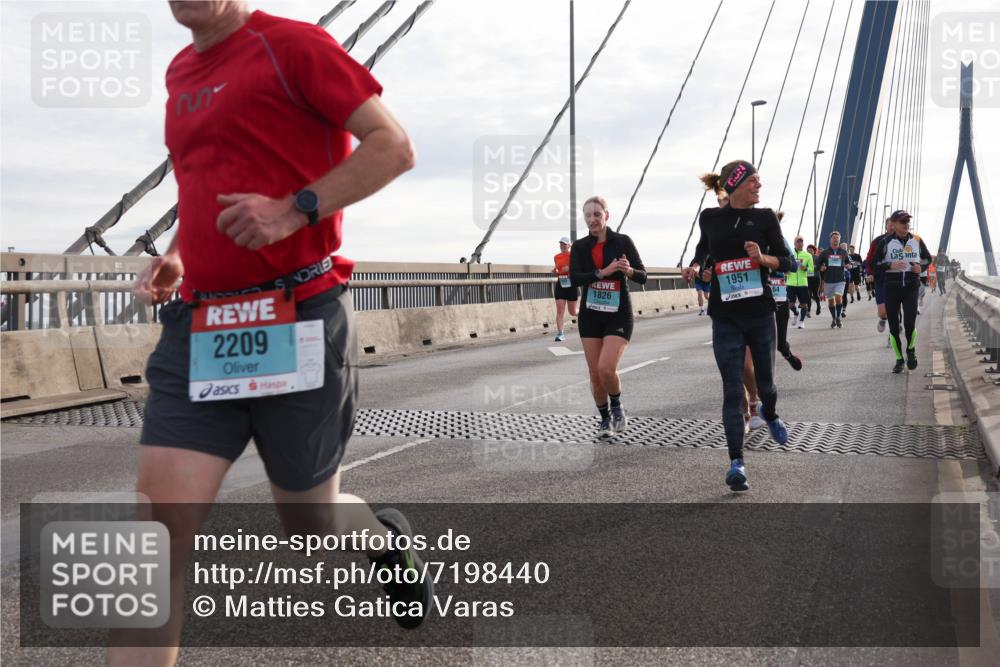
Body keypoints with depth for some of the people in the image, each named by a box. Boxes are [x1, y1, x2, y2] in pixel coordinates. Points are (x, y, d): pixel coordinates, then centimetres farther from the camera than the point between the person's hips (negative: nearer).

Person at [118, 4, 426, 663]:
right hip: (197, 326, 6)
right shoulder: (181, 72, 17)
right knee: (161, 529, -5)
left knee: (310, 518, 11)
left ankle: (388, 536, 46)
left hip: (299, 320, -5)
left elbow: (394, 146, -9)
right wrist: (176, 256, 12)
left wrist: (294, 210, -20)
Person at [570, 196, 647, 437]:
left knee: (606, 368, -19)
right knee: (595, 374, 3)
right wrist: (603, 272, -25)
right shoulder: (580, 247, 2)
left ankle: (617, 406, 9)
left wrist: (629, 270, -27)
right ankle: (605, 419, 23)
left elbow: (643, 276, -5)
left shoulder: (623, 242, -3)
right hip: (590, 315, 3)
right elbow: (575, 278, -12)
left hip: (618, 315, -3)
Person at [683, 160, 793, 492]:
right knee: (732, 389, -5)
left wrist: (763, 257, -19)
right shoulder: (710, 218, 1)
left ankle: (770, 415, 49)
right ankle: (736, 463, -3)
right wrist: (695, 266, 1)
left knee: (765, 381, 13)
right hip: (726, 317, -1)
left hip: (760, 313, 1)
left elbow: (787, 262, 1)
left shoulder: (764, 217, 0)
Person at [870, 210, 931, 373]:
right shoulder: (885, 241, -2)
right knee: (894, 326, 3)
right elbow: (874, 263, -1)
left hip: (911, 286, 1)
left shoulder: (917, 240, 6)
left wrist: (921, 266, 0)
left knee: (910, 323, -12)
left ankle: (911, 350, 17)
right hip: (891, 287, -1)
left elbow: (927, 258, 21)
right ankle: (899, 359, 18)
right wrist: (890, 265, -17)